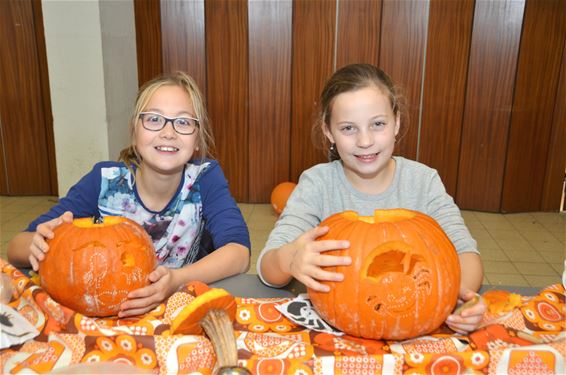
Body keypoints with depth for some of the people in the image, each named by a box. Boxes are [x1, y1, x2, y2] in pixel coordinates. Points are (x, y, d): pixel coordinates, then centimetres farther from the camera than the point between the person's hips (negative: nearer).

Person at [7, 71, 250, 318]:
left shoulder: (205, 178, -12)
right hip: (109, 307, 1)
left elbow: (239, 252, -24)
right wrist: (39, 246, -32)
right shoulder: (104, 181, -11)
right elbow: (16, 246, -9)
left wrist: (177, 280, -41)